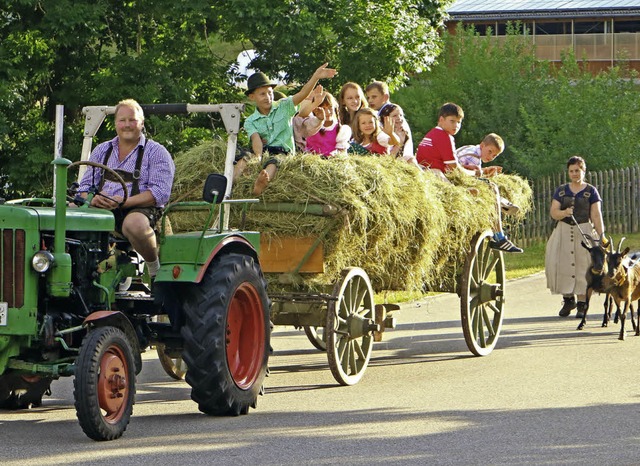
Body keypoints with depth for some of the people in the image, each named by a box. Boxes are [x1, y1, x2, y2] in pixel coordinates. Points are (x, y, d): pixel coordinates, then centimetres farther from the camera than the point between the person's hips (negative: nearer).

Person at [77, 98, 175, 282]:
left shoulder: (156, 152, 5)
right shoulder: (101, 151, 20)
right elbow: (85, 185, 16)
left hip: (140, 209, -5)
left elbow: (161, 193, -8)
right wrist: (92, 199, -10)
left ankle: (155, 265, -12)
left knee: (134, 224, -41)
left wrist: (124, 202, -20)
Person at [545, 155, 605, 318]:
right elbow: (553, 212, 1)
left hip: (585, 233, -2)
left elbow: (596, 216, 0)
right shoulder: (561, 191, 10)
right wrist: (564, 213, -21)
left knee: (583, 266, -5)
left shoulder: (591, 191, 4)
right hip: (563, 232, 2)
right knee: (562, 265, -3)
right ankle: (568, 299, 15)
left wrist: (602, 236, -9)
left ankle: (582, 304, 2)